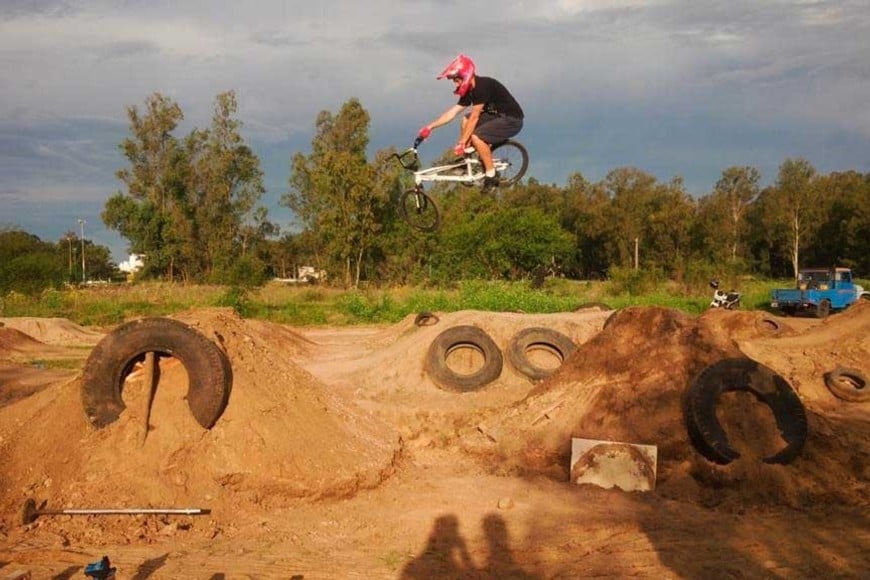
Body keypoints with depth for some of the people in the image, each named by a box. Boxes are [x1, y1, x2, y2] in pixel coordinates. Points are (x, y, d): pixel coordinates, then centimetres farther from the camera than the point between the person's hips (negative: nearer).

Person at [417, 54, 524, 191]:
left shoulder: (483, 86, -22)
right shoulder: (470, 91, 5)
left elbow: (474, 117, -22)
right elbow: (452, 112, 9)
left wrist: (461, 142, -18)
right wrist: (430, 126, 4)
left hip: (512, 120, -9)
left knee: (476, 137, -23)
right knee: (466, 120, 8)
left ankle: (491, 175, -12)